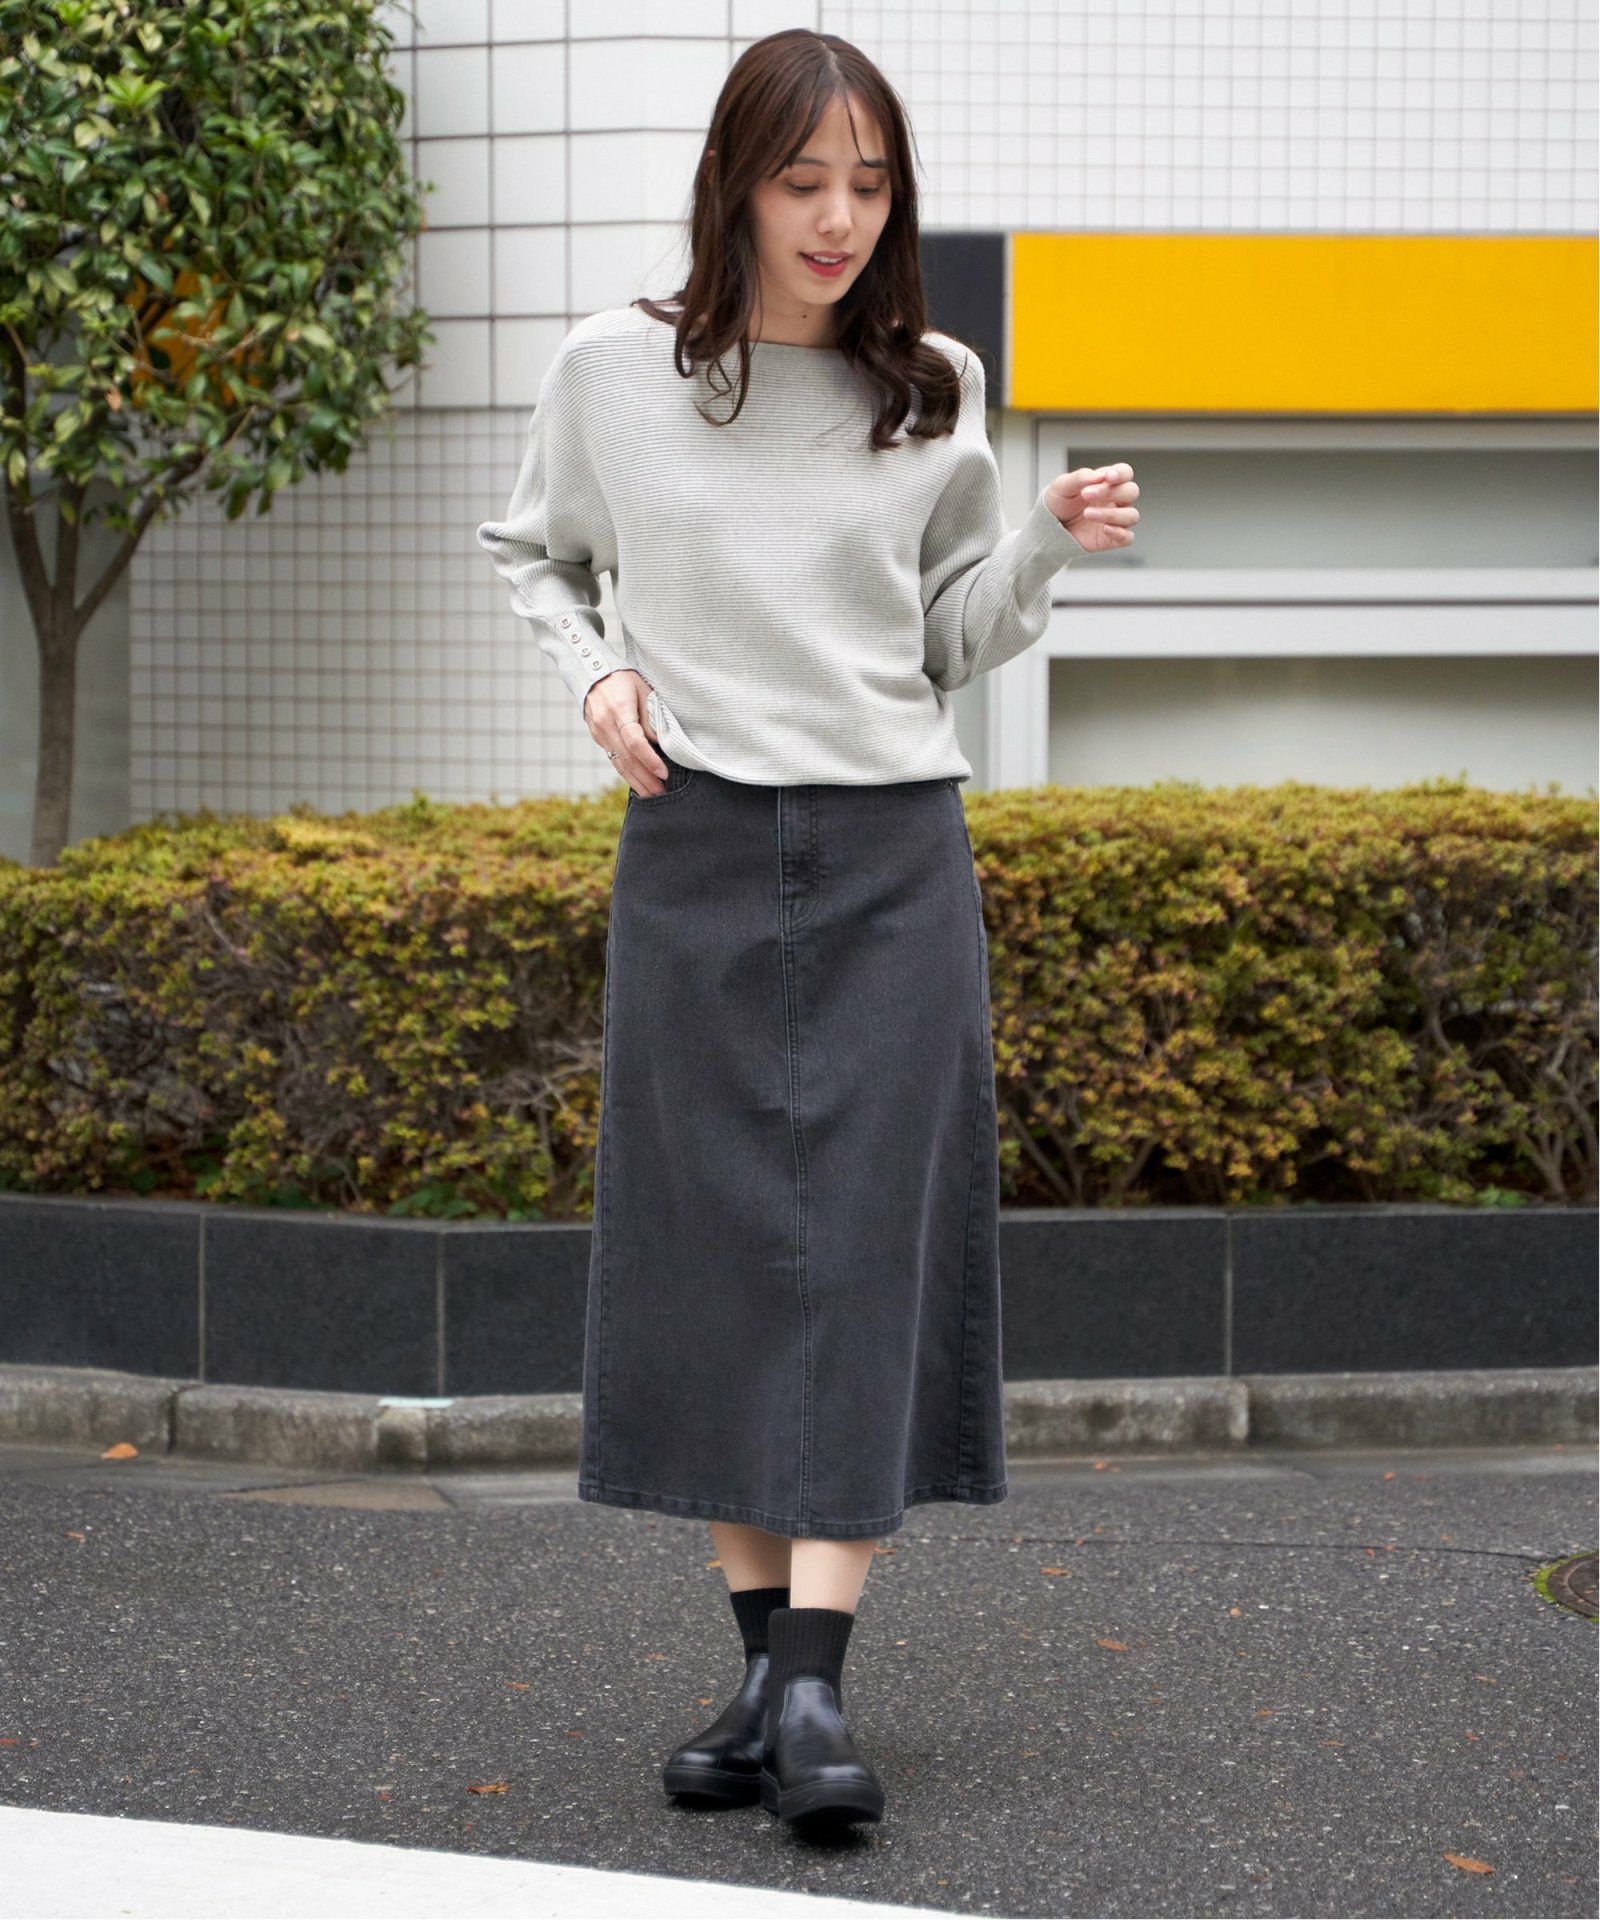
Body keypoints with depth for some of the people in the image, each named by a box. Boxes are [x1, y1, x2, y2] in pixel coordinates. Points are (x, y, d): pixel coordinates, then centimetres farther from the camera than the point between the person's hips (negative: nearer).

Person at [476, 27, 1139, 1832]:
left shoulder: (933, 392, 5)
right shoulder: (613, 369, 2)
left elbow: (949, 644, 11)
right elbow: (531, 554, 18)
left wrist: (1050, 543, -6)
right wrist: (595, 673, 0)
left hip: (891, 857, 0)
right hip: (695, 849, 0)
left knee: (867, 1244, -8)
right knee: (712, 1250, 1)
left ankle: (815, 1681, -11)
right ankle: (760, 1660, 9)